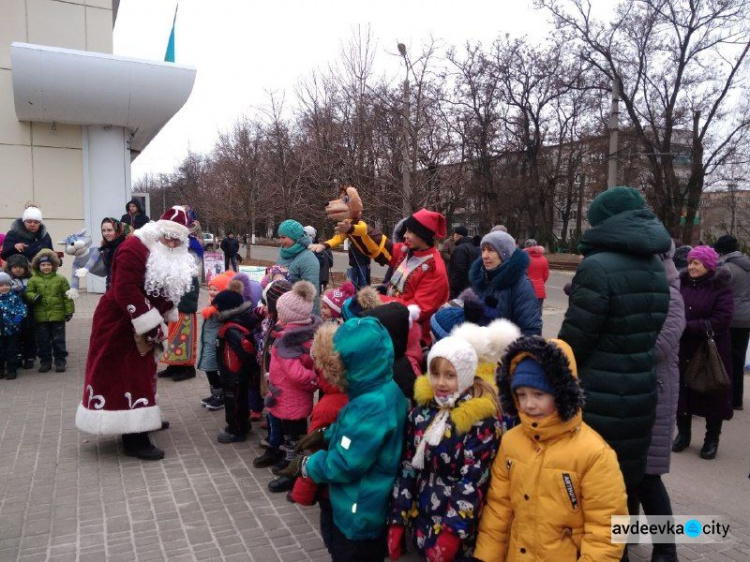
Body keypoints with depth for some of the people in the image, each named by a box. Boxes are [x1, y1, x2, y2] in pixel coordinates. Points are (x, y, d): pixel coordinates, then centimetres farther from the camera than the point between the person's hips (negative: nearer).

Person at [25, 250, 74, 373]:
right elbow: (28, 292, 0)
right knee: (43, 341, 11)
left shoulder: (61, 279, -1)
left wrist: (69, 311, -2)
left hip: (58, 316, -1)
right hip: (40, 316, 1)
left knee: (58, 340, 7)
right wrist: (34, 297, -22)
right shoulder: (33, 280, 1)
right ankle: (45, 361, 23)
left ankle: (60, 361, 17)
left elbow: (67, 296, 0)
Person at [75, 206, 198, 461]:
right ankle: (135, 440, -1)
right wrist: (151, 324, -30)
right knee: (124, 377, -5)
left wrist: (160, 322, 8)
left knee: (141, 373, 20)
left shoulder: (173, 258, 6)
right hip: (118, 324, -9)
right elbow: (126, 291, -31)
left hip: (142, 326, 9)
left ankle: (146, 419, 35)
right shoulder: (134, 248, -23)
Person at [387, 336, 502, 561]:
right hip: (422, 523, 4)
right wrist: (397, 520, 0)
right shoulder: (421, 412, 0)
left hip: (462, 532, -4)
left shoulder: (482, 419, -14)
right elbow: (407, 468, 3)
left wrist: (452, 532, -21)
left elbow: (473, 482, -17)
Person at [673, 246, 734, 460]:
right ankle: (683, 434, 29)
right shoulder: (682, 283, 1)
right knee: (682, 392, 11)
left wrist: (688, 327, -21)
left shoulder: (721, 288, -10)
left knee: (712, 395, 8)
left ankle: (712, 439, 26)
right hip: (683, 349, 3)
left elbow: (721, 321, -18)